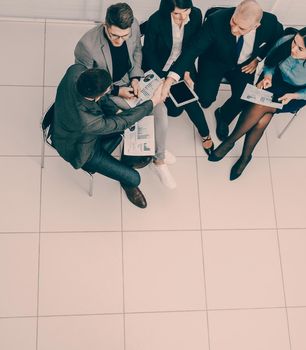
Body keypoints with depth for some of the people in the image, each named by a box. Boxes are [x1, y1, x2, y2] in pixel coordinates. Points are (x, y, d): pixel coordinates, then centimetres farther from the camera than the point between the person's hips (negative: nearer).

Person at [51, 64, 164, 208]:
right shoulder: (85, 122, -48)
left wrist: (115, 110, -14)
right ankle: (127, 183, 34)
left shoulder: (76, 71, -32)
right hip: (79, 149, -7)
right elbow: (121, 122, -30)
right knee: (134, 178, -4)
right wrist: (153, 102, -23)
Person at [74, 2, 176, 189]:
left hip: (130, 79, 4)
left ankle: (159, 159, 9)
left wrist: (135, 77, -10)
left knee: (160, 109, -12)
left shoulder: (134, 26, -21)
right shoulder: (87, 45, -35)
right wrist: (117, 91, -20)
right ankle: (158, 151, 18)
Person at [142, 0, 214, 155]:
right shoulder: (156, 20, -27)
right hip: (160, 67, -2)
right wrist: (163, 79, -19)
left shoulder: (196, 15, -18)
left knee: (189, 100, -12)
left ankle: (205, 135, 11)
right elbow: (149, 52, -15)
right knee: (174, 109, -12)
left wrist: (186, 71, -13)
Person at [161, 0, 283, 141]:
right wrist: (171, 79, -45)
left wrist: (258, 58, -9)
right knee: (205, 100, -21)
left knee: (243, 99, -15)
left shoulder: (269, 22, -26)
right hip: (214, 61, -2)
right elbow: (194, 49, -35)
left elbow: (278, 37, -1)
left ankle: (223, 116, 20)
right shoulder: (216, 20, -34)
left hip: (243, 65, 3)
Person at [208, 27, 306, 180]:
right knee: (261, 120, -24)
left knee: (260, 107, -26)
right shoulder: (285, 42, -23)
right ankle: (245, 157, -4)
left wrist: (293, 96, -25)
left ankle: (229, 142, -7)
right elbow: (269, 62, -2)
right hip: (275, 82, 2)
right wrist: (268, 76, -18)